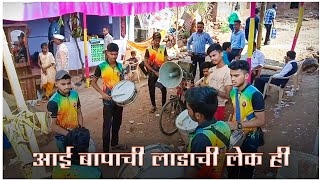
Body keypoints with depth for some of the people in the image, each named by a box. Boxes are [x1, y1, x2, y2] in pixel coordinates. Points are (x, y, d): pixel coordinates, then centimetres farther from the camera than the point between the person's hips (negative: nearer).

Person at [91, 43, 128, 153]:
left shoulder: (119, 66, 2)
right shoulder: (101, 67, -12)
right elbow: (93, 82, -5)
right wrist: (102, 93, -17)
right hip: (108, 100, -5)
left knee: (117, 122, 18)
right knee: (107, 125, 1)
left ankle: (115, 143, 37)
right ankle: (106, 150, 12)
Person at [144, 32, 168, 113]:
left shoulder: (163, 48, -2)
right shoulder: (148, 49, -5)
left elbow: (166, 61, -1)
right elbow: (145, 63, -7)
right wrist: (155, 72, -13)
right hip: (152, 73, 0)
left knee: (163, 89, 5)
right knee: (151, 90, 7)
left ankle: (164, 105, 22)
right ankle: (153, 106, 24)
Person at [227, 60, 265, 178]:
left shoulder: (254, 94, -23)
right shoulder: (233, 91, -2)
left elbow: (261, 121, -23)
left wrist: (238, 125, -27)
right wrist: (230, 124, -1)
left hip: (249, 137, -6)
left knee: (246, 169, 14)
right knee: (231, 165, 23)